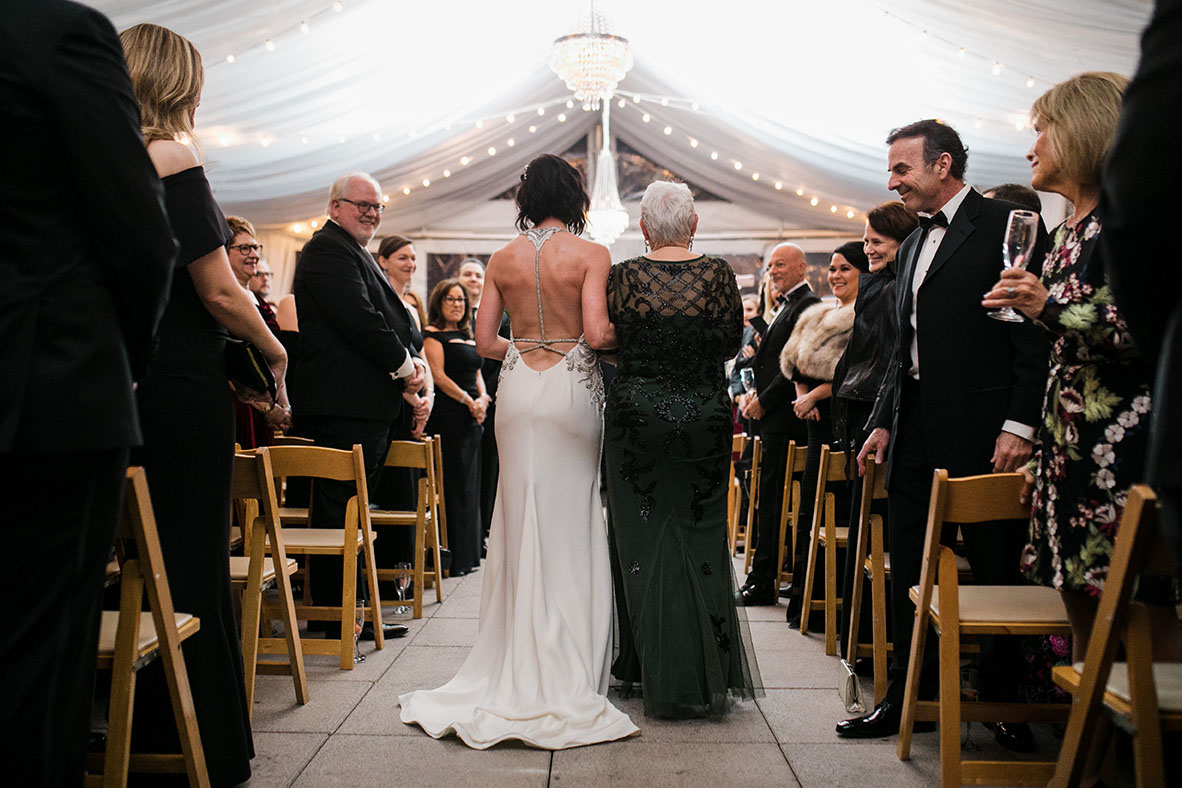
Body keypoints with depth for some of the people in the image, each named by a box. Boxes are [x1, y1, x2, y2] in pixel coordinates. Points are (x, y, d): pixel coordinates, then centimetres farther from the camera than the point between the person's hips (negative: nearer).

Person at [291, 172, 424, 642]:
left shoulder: (353, 252, 24)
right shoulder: (328, 249, -9)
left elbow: (387, 318, 22)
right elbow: (360, 319, -20)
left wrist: (410, 360, 4)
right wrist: (404, 366, -10)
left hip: (371, 405, 10)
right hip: (345, 405, -10)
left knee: (347, 509, 13)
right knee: (341, 509, -5)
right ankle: (338, 617, 3)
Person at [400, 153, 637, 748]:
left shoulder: (503, 259, 5)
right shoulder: (591, 254, -6)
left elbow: (484, 342, 4)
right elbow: (597, 334, -16)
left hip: (518, 388, 3)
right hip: (572, 388, -3)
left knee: (522, 520, 10)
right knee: (570, 523, 4)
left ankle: (520, 659, 18)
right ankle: (566, 669, 9)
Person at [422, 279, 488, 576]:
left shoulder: (467, 337, 20)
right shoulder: (433, 335, -3)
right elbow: (439, 376, -11)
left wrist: (483, 398, 1)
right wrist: (468, 401, -16)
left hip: (471, 417, 8)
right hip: (448, 415, -8)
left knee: (469, 484, 10)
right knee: (453, 484, -7)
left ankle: (467, 555, 18)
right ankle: (453, 557, -2)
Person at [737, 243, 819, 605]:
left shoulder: (807, 306, -11)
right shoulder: (785, 307, 21)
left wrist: (763, 401, -13)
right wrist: (750, 393, 8)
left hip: (784, 421, -10)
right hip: (770, 417, 10)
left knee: (771, 500, -5)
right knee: (770, 498, 12)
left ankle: (763, 582, 1)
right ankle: (765, 577, 18)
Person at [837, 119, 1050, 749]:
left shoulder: (1007, 225, -4)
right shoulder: (914, 245, 19)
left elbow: (1036, 335, -11)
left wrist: (1019, 425, -16)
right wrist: (883, 421, 15)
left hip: (983, 434, -7)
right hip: (917, 437, 7)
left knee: (997, 571, 5)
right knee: (909, 574, 10)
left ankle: (1003, 702, 20)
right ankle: (907, 697, 21)